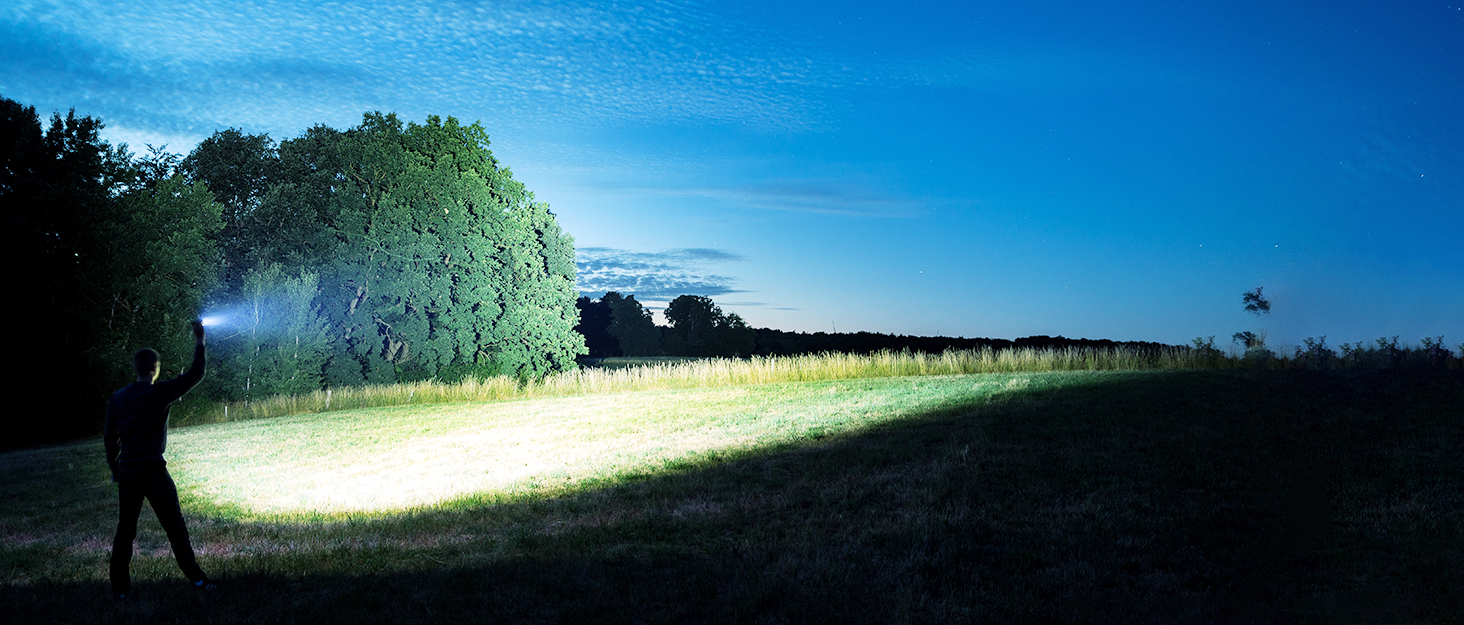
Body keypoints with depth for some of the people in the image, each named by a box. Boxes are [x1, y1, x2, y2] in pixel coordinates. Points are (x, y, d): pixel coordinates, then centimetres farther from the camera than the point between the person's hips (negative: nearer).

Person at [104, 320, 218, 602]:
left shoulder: (117, 398, 8)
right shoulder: (159, 393, -8)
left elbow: (110, 439, 12)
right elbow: (194, 375, -6)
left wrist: (115, 470, 21)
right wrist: (199, 342, 2)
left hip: (126, 472, 5)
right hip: (152, 470, -5)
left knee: (125, 530, 11)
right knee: (175, 526, 1)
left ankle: (121, 588, 13)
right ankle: (196, 578, 3)